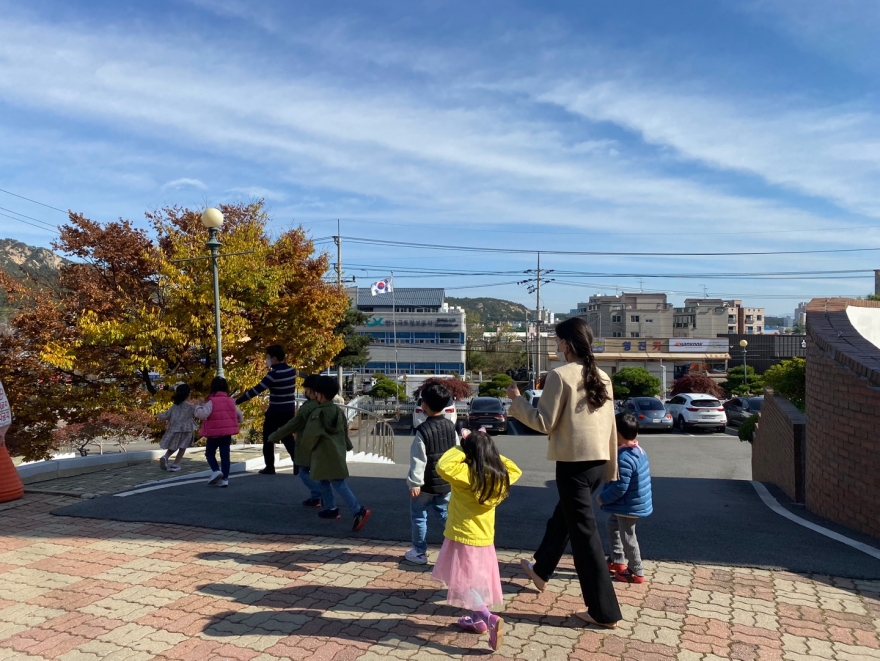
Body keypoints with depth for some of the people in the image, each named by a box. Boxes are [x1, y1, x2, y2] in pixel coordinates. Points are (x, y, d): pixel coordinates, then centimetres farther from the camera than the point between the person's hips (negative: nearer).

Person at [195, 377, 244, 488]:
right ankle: (225, 479, 4)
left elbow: (203, 415, -21)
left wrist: (198, 407, -3)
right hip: (228, 433, 4)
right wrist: (234, 422, 32)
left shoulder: (211, 401, -11)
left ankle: (216, 470, -8)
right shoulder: (230, 401, 7)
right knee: (225, 455, 7)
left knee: (210, 453, 13)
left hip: (214, 433, -4)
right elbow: (240, 416, 13)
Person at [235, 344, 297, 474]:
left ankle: (270, 467, 13)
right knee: (287, 437, 17)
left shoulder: (274, 374, -18)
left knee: (268, 439, 9)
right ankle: (298, 463, 6)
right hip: (289, 410, 7)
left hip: (276, 411, -6)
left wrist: (237, 402, -14)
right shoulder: (292, 371, 2)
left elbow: (256, 390, -18)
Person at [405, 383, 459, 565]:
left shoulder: (423, 430, -20)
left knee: (419, 516, 10)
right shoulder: (451, 427, 0)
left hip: (426, 483, -6)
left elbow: (418, 460, -19)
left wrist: (414, 483, -12)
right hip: (446, 481, 6)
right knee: (445, 514, 16)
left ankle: (419, 553, 21)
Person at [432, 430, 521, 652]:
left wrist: (461, 448, -20)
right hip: (485, 539, 7)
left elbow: (443, 466, -33)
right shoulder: (500, 476, -2)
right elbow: (515, 470, 17)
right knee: (476, 582, 22)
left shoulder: (467, 474, -21)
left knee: (466, 584, -1)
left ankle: (490, 619, -16)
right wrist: (492, 452, 9)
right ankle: (477, 619, 32)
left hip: (463, 538, -7)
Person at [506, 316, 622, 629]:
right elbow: (611, 425, 12)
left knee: (584, 531, 1)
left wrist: (516, 399, 1)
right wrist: (611, 467, 19)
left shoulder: (560, 375, -13)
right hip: (598, 459, 8)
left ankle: (605, 612, 8)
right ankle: (541, 570, 46)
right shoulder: (602, 377, 8)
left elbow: (544, 422, -12)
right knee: (563, 515, 25)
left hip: (574, 461, -8)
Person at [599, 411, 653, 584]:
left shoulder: (624, 458, -30)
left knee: (627, 537, 5)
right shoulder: (639, 451, 1)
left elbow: (619, 488, -28)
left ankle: (637, 573, 20)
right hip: (632, 503, 11)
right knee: (612, 525, 24)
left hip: (628, 507, -10)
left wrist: (602, 498, -15)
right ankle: (617, 560, 34)